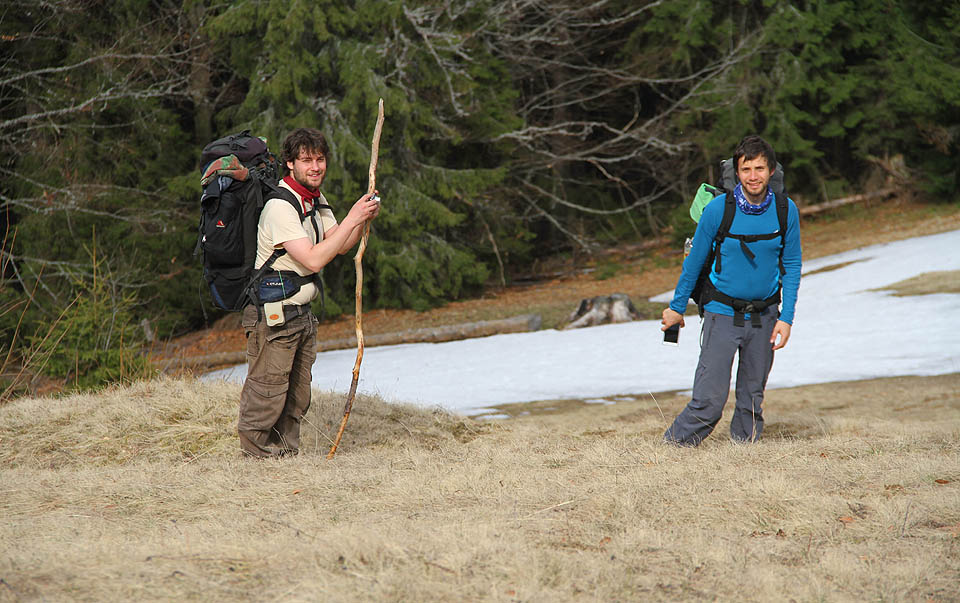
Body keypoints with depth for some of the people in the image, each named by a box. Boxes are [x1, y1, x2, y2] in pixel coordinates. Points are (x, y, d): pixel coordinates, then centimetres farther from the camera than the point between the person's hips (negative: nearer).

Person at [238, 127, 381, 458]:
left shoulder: (315, 198, 10)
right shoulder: (280, 206, -20)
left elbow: (339, 246, 16)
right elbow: (313, 260, -26)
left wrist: (364, 218, -3)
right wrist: (352, 219, -23)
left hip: (301, 312, 9)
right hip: (271, 315, -9)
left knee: (297, 396, 13)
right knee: (267, 395, -5)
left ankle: (287, 452, 21)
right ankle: (258, 456, 3)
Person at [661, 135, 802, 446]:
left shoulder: (786, 211, -5)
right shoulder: (718, 209, -12)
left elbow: (791, 266, 5)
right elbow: (694, 262, 0)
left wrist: (786, 318, -2)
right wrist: (676, 308, 8)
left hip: (764, 315, 3)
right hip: (723, 312, -3)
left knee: (753, 397, 9)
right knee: (710, 400, -9)